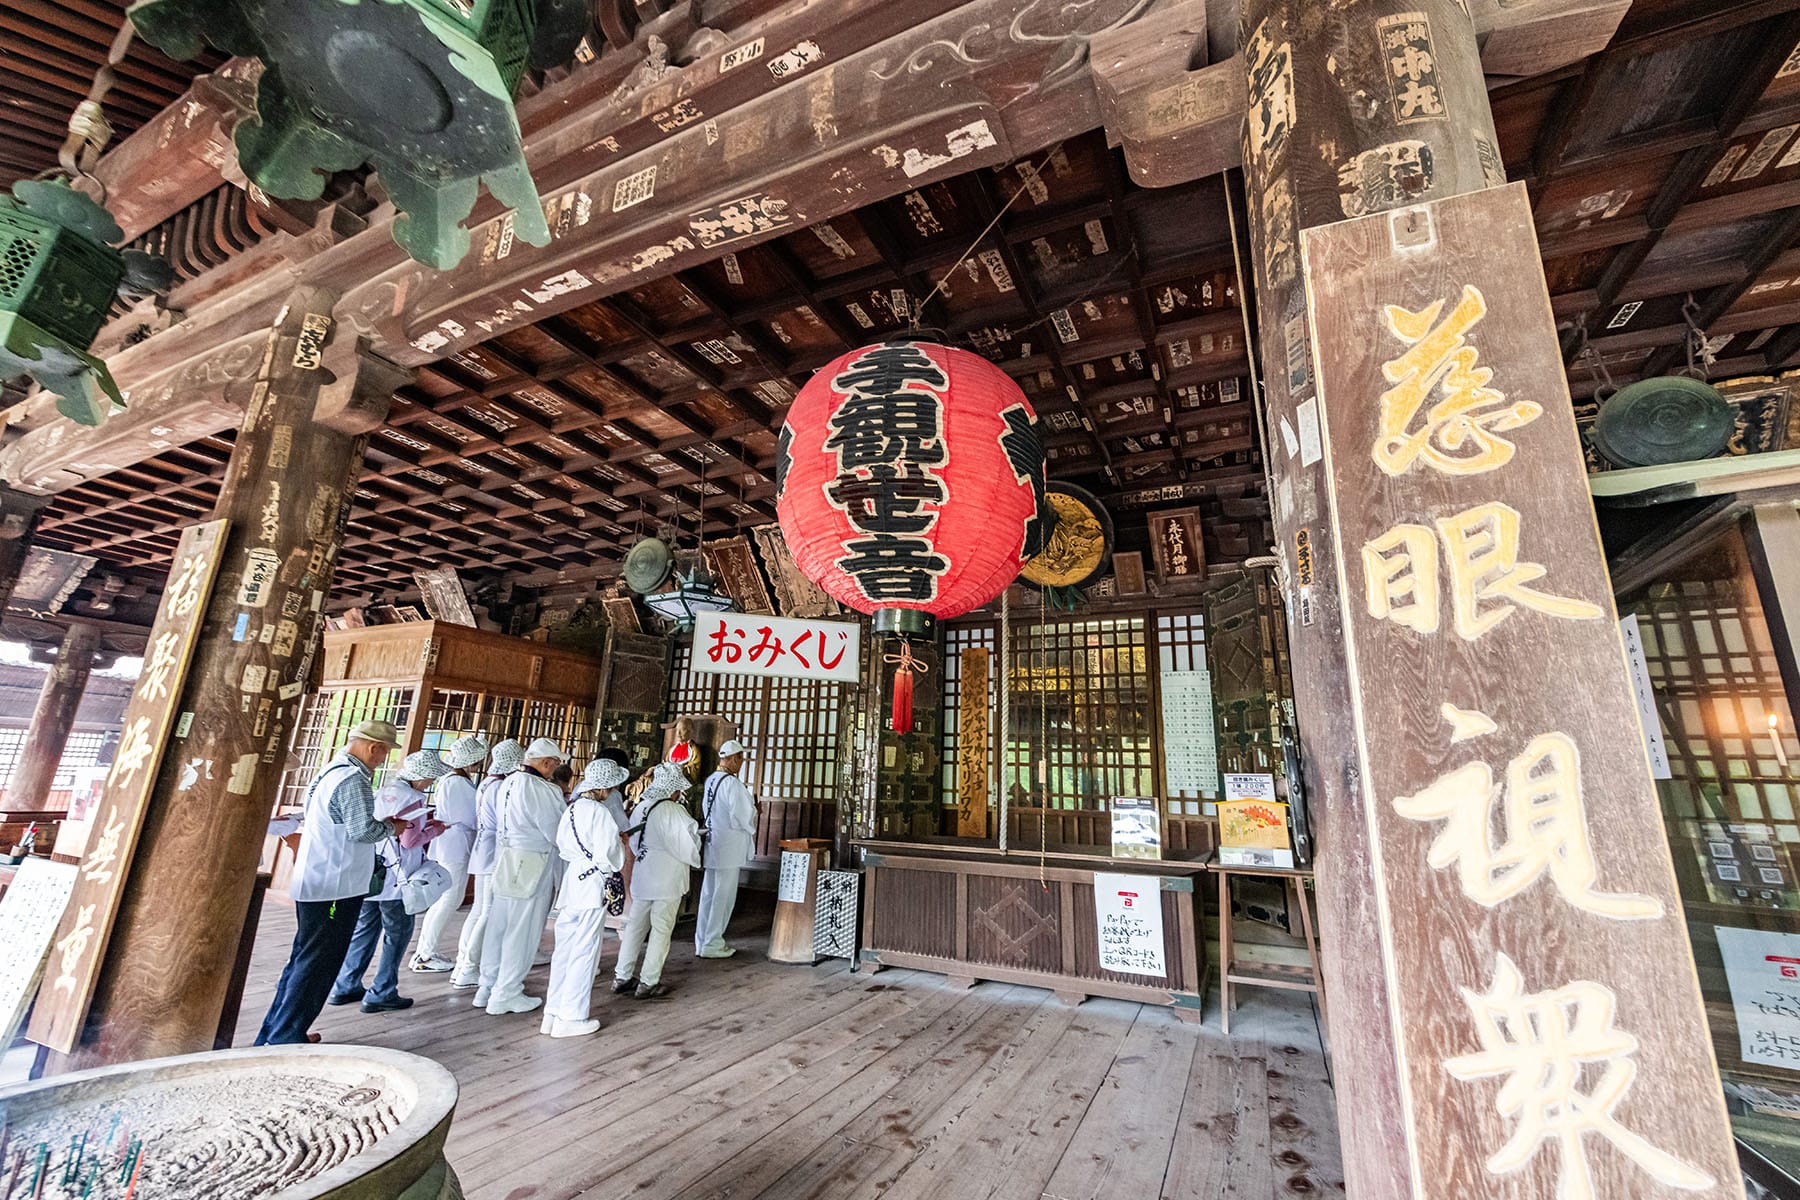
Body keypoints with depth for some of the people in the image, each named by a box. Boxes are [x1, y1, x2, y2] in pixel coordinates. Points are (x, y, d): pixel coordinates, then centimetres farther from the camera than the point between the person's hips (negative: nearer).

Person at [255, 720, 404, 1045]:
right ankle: (284, 1039, 8)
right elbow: (363, 829, -24)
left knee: (304, 959, 20)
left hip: (313, 885, 10)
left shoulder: (331, 771, 13)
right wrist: (391, 827, -5)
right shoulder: (353, 778, -20)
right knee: (317, 965, 0)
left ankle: (273, 1033, 30)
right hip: (335, 887, -10)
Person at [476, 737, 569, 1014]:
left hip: (506, 859, 9)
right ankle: (505, 996, 14)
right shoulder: (541, 789, -21)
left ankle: (488, 987, 31)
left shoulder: (509, 782, 5)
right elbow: (556, 832, -16)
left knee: (499, 924, 18)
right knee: (522, 930, 4)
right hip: (532, 865, -8)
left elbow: (501, 823, 14)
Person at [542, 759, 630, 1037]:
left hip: (570, 884, 8)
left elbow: (562, 845, 11)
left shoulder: (571, 810, 5)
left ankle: (553, 1012, 25)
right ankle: (571, 1018, 13)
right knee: (584, 952, 4)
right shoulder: (599, 812, -18)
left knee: (564, 949, 16)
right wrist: (621, 846, 0)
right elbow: (608, 857, -20)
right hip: (592, 886, -8)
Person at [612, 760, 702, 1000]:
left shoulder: (640, 807, 2)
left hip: (642, 875, 7)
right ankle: (648, 983, 11)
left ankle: (622, 977, 24)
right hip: (667, 878, -7)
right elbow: (689, 843, -16)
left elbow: (634, 843, 12)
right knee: (661, 930, 5)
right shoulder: (673, 811, -19)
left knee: (635, 926, 16)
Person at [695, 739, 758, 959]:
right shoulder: (732, 783, -20)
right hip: (729, 847, -8)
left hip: (712, 843, 8)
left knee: (709, 893, 16)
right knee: (723, 896, 3)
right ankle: (712, 944, 11)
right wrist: (751, 831, 0)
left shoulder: (710, 780, 5)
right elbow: (742, 815, -21)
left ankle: (702, 941, 26)